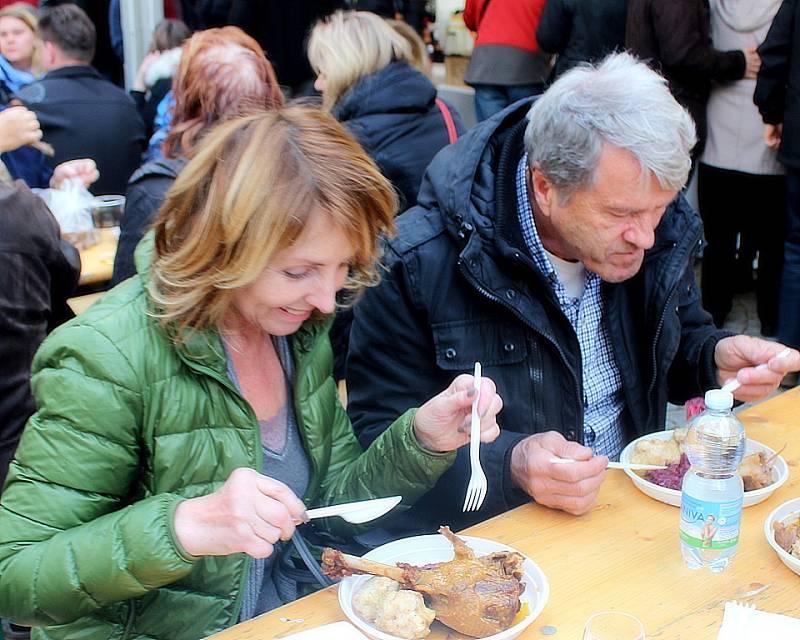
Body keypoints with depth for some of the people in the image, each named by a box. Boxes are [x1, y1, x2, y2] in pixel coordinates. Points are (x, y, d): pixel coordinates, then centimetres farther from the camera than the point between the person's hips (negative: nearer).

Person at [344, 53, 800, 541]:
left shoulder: (663, 229, -3)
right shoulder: (420, 262, -20)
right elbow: (379, 430, -16)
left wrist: (716, 359, -8)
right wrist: (508, 465, -31)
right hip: (497, 536, -2)